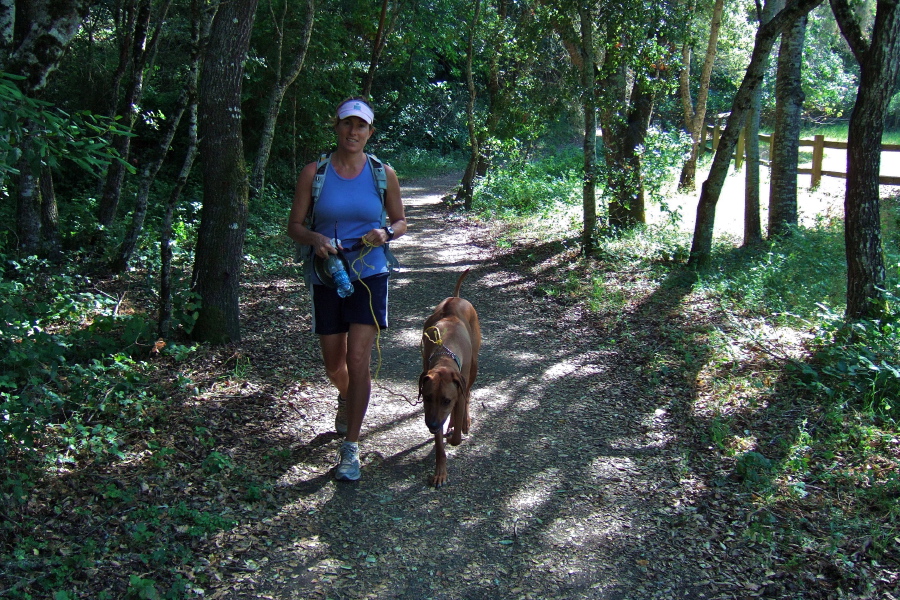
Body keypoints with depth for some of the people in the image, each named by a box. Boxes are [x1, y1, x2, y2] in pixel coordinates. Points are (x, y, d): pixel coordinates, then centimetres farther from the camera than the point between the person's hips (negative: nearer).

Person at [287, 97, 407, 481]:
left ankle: (351, 447, 0)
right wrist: (315, 239, -20)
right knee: (334, 365, 12)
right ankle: (346, 399, 49)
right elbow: (294, 225, 2)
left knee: (358, 360, -11)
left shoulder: (383, 174, 0)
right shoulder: (314, 172, -2)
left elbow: (400, 221, 10)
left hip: (369, 275, -1)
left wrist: (385, 233, -12)